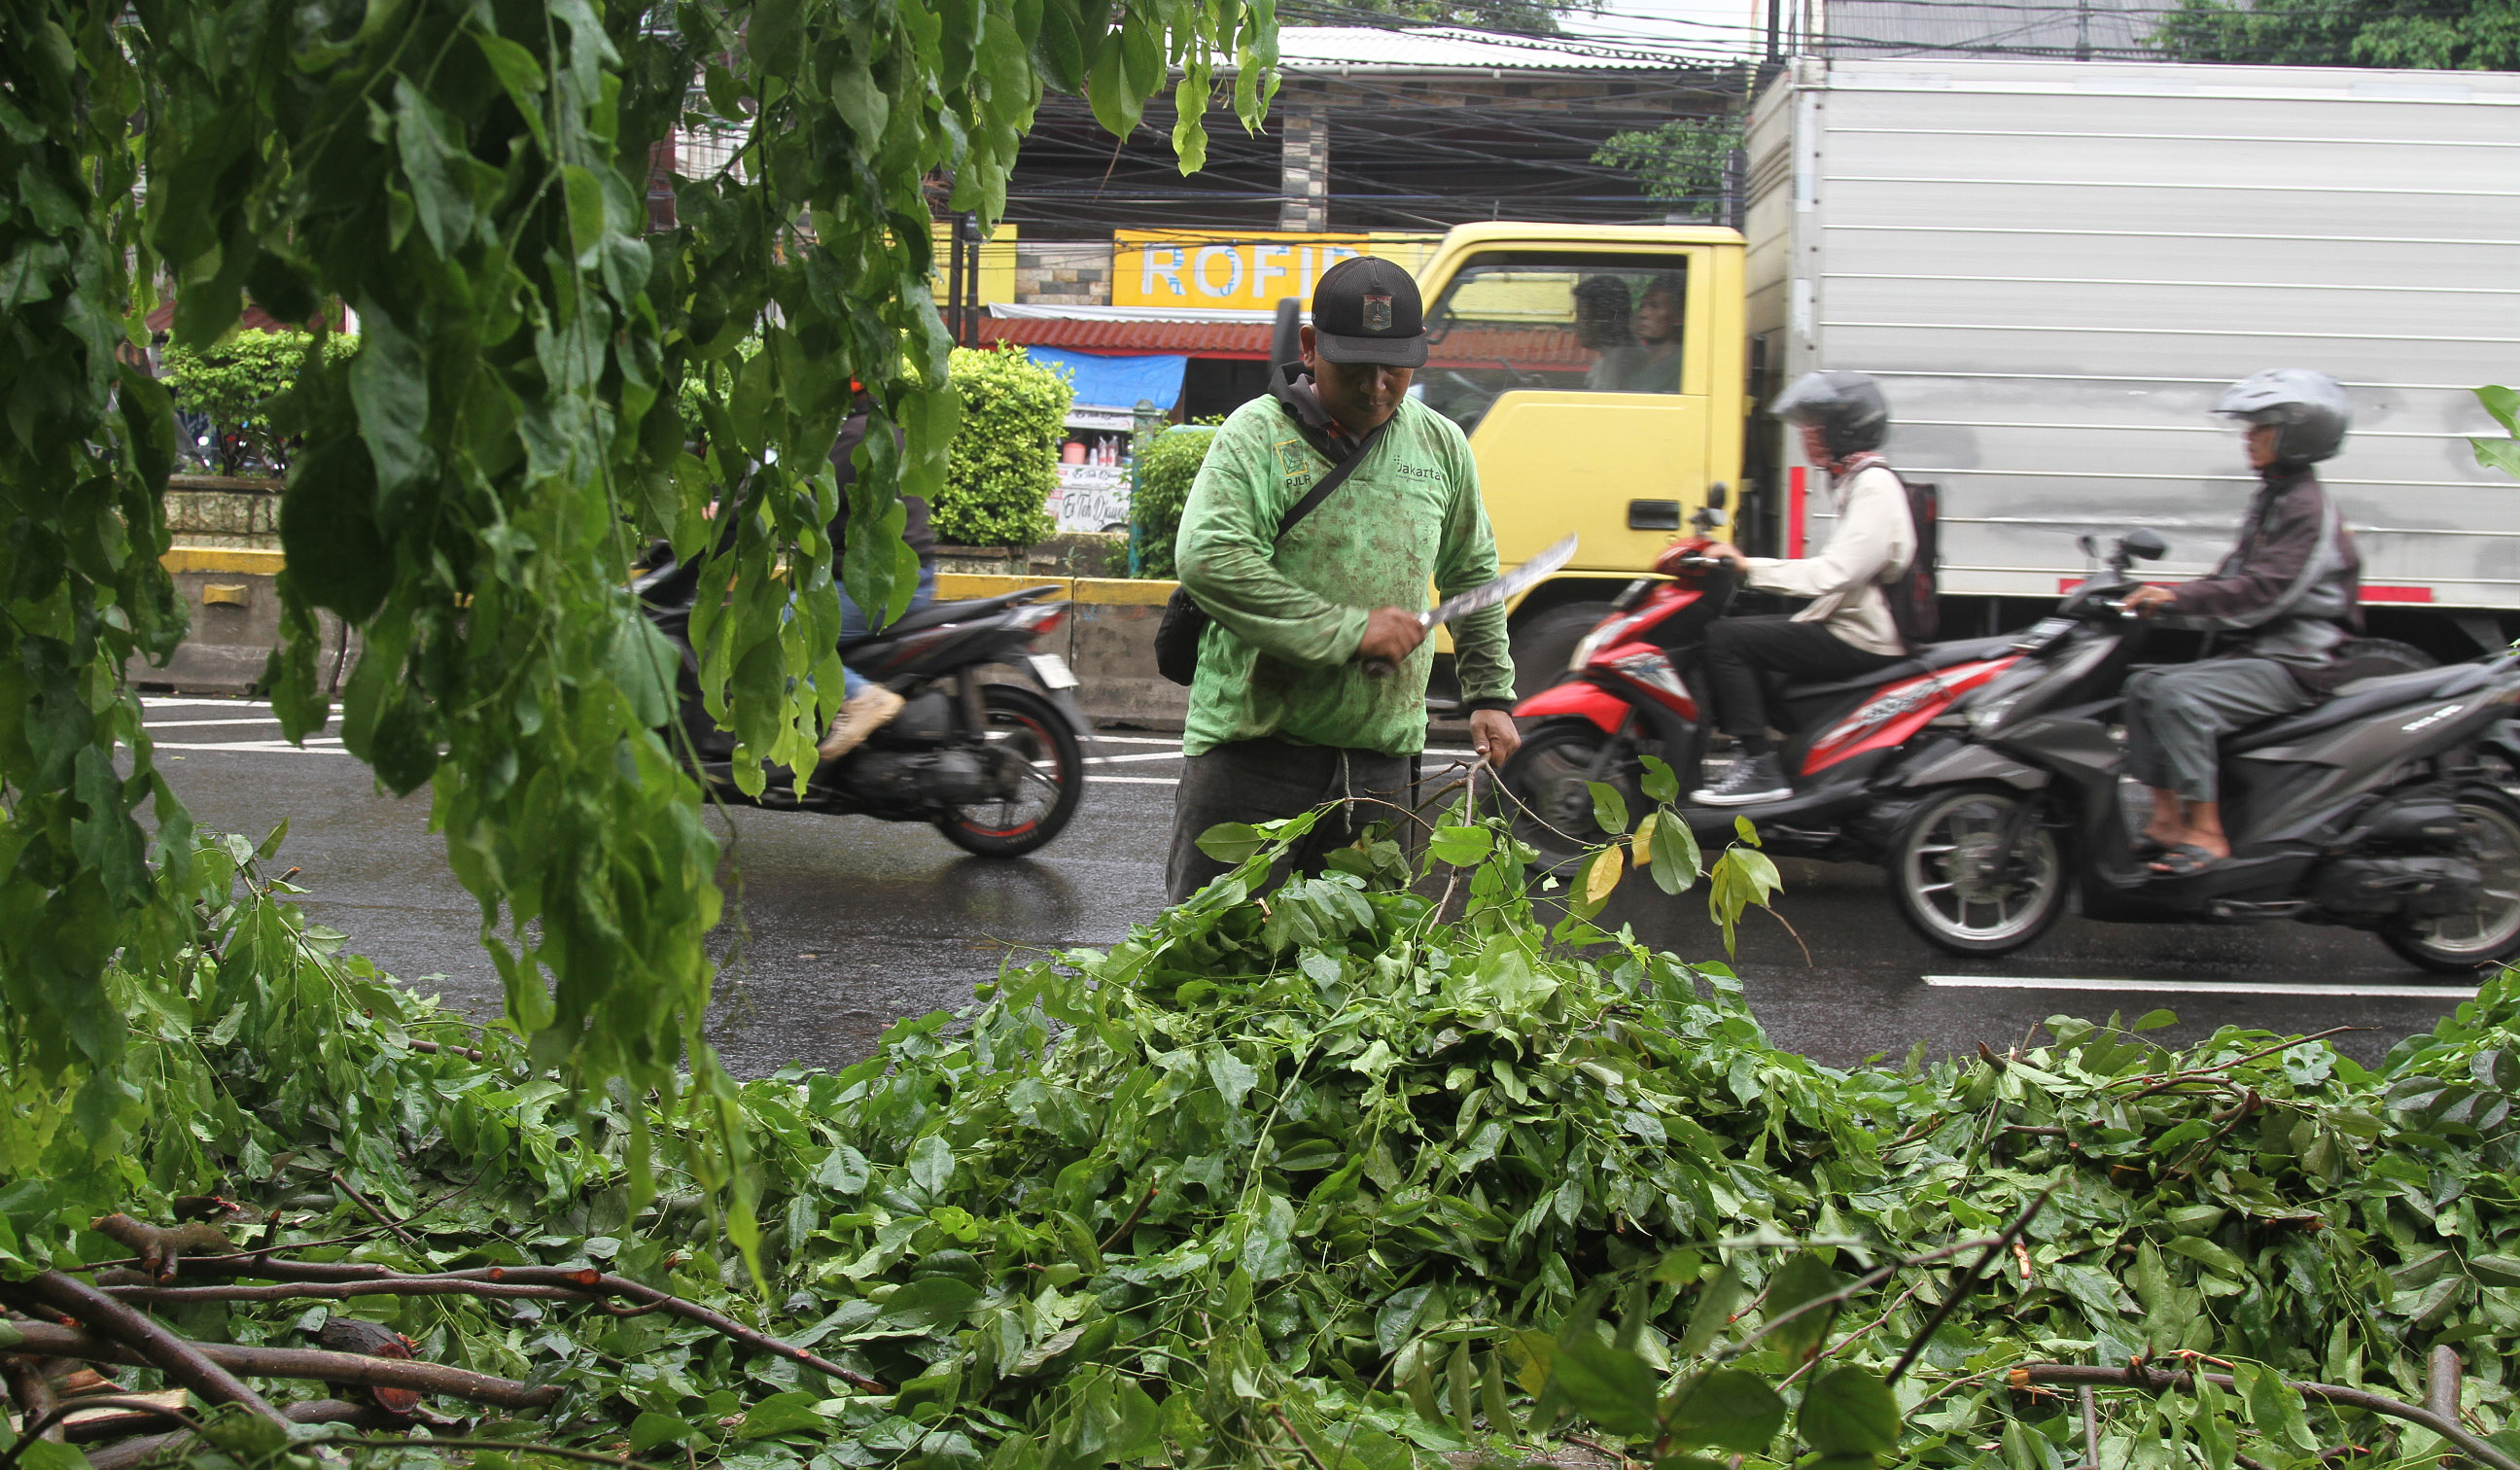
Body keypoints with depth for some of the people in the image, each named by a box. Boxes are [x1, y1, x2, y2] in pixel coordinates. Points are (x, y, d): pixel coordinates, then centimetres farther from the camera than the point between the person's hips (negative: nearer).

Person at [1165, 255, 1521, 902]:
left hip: (1379, 762, 4)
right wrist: (1351, 629, -19)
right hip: (1251, 746, -4)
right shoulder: (1257, 433, -6)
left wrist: (1491, 693, 18)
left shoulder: (1442, 447, 11)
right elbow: (1207, 557, -21)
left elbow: (1473, 576, 25)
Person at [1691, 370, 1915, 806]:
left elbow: (1832, 573, -26)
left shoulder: (1874, 488, -15)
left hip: (1862, 640, -11)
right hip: (1849, 627, 11)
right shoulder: (1857, 481, 18)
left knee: (1726, 639, -17)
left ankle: (1760, 769, -19)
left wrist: (1750, 567, -23)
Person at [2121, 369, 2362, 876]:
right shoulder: (2271, 498, 16)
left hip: (2299, 663, -10)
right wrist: (2164, 599, 3)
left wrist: (2179, 600, -28)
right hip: (2259, 652, 10)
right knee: (2144, 684, 4)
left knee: (2179, 696, -27)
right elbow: (2233, 578, 17)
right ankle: (2167, 819, 1)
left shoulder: (2309, 508, -15)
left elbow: (2264, 591, -25)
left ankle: (2207, 834, -24)